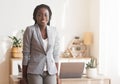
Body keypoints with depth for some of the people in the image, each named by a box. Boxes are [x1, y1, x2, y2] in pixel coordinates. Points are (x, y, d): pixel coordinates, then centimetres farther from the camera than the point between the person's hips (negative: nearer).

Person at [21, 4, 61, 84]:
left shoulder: (54, 31, 3)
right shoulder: (30, 30, -8)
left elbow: (56, 54, 7)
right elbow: (26, 54, -5)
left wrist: (57, 75, 6)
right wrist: (24, 75, -4)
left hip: (51, 71, 3)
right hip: (34, 71, -3)